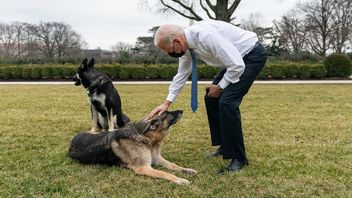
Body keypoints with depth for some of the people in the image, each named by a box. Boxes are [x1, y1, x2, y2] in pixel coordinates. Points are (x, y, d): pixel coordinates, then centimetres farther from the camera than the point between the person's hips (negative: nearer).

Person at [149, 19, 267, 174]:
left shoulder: (206, 35, -34)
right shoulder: (186, 43, -5)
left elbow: (237, 66, -31)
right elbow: (182, 74, 9)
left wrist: (220, 86, -15)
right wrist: (167, 103, 7)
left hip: (252, 55, -9)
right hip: (236, 59, 9)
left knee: (226, 102, -18)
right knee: (211, 98, 8)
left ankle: (239, 158, -6)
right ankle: (225, 146, 22)